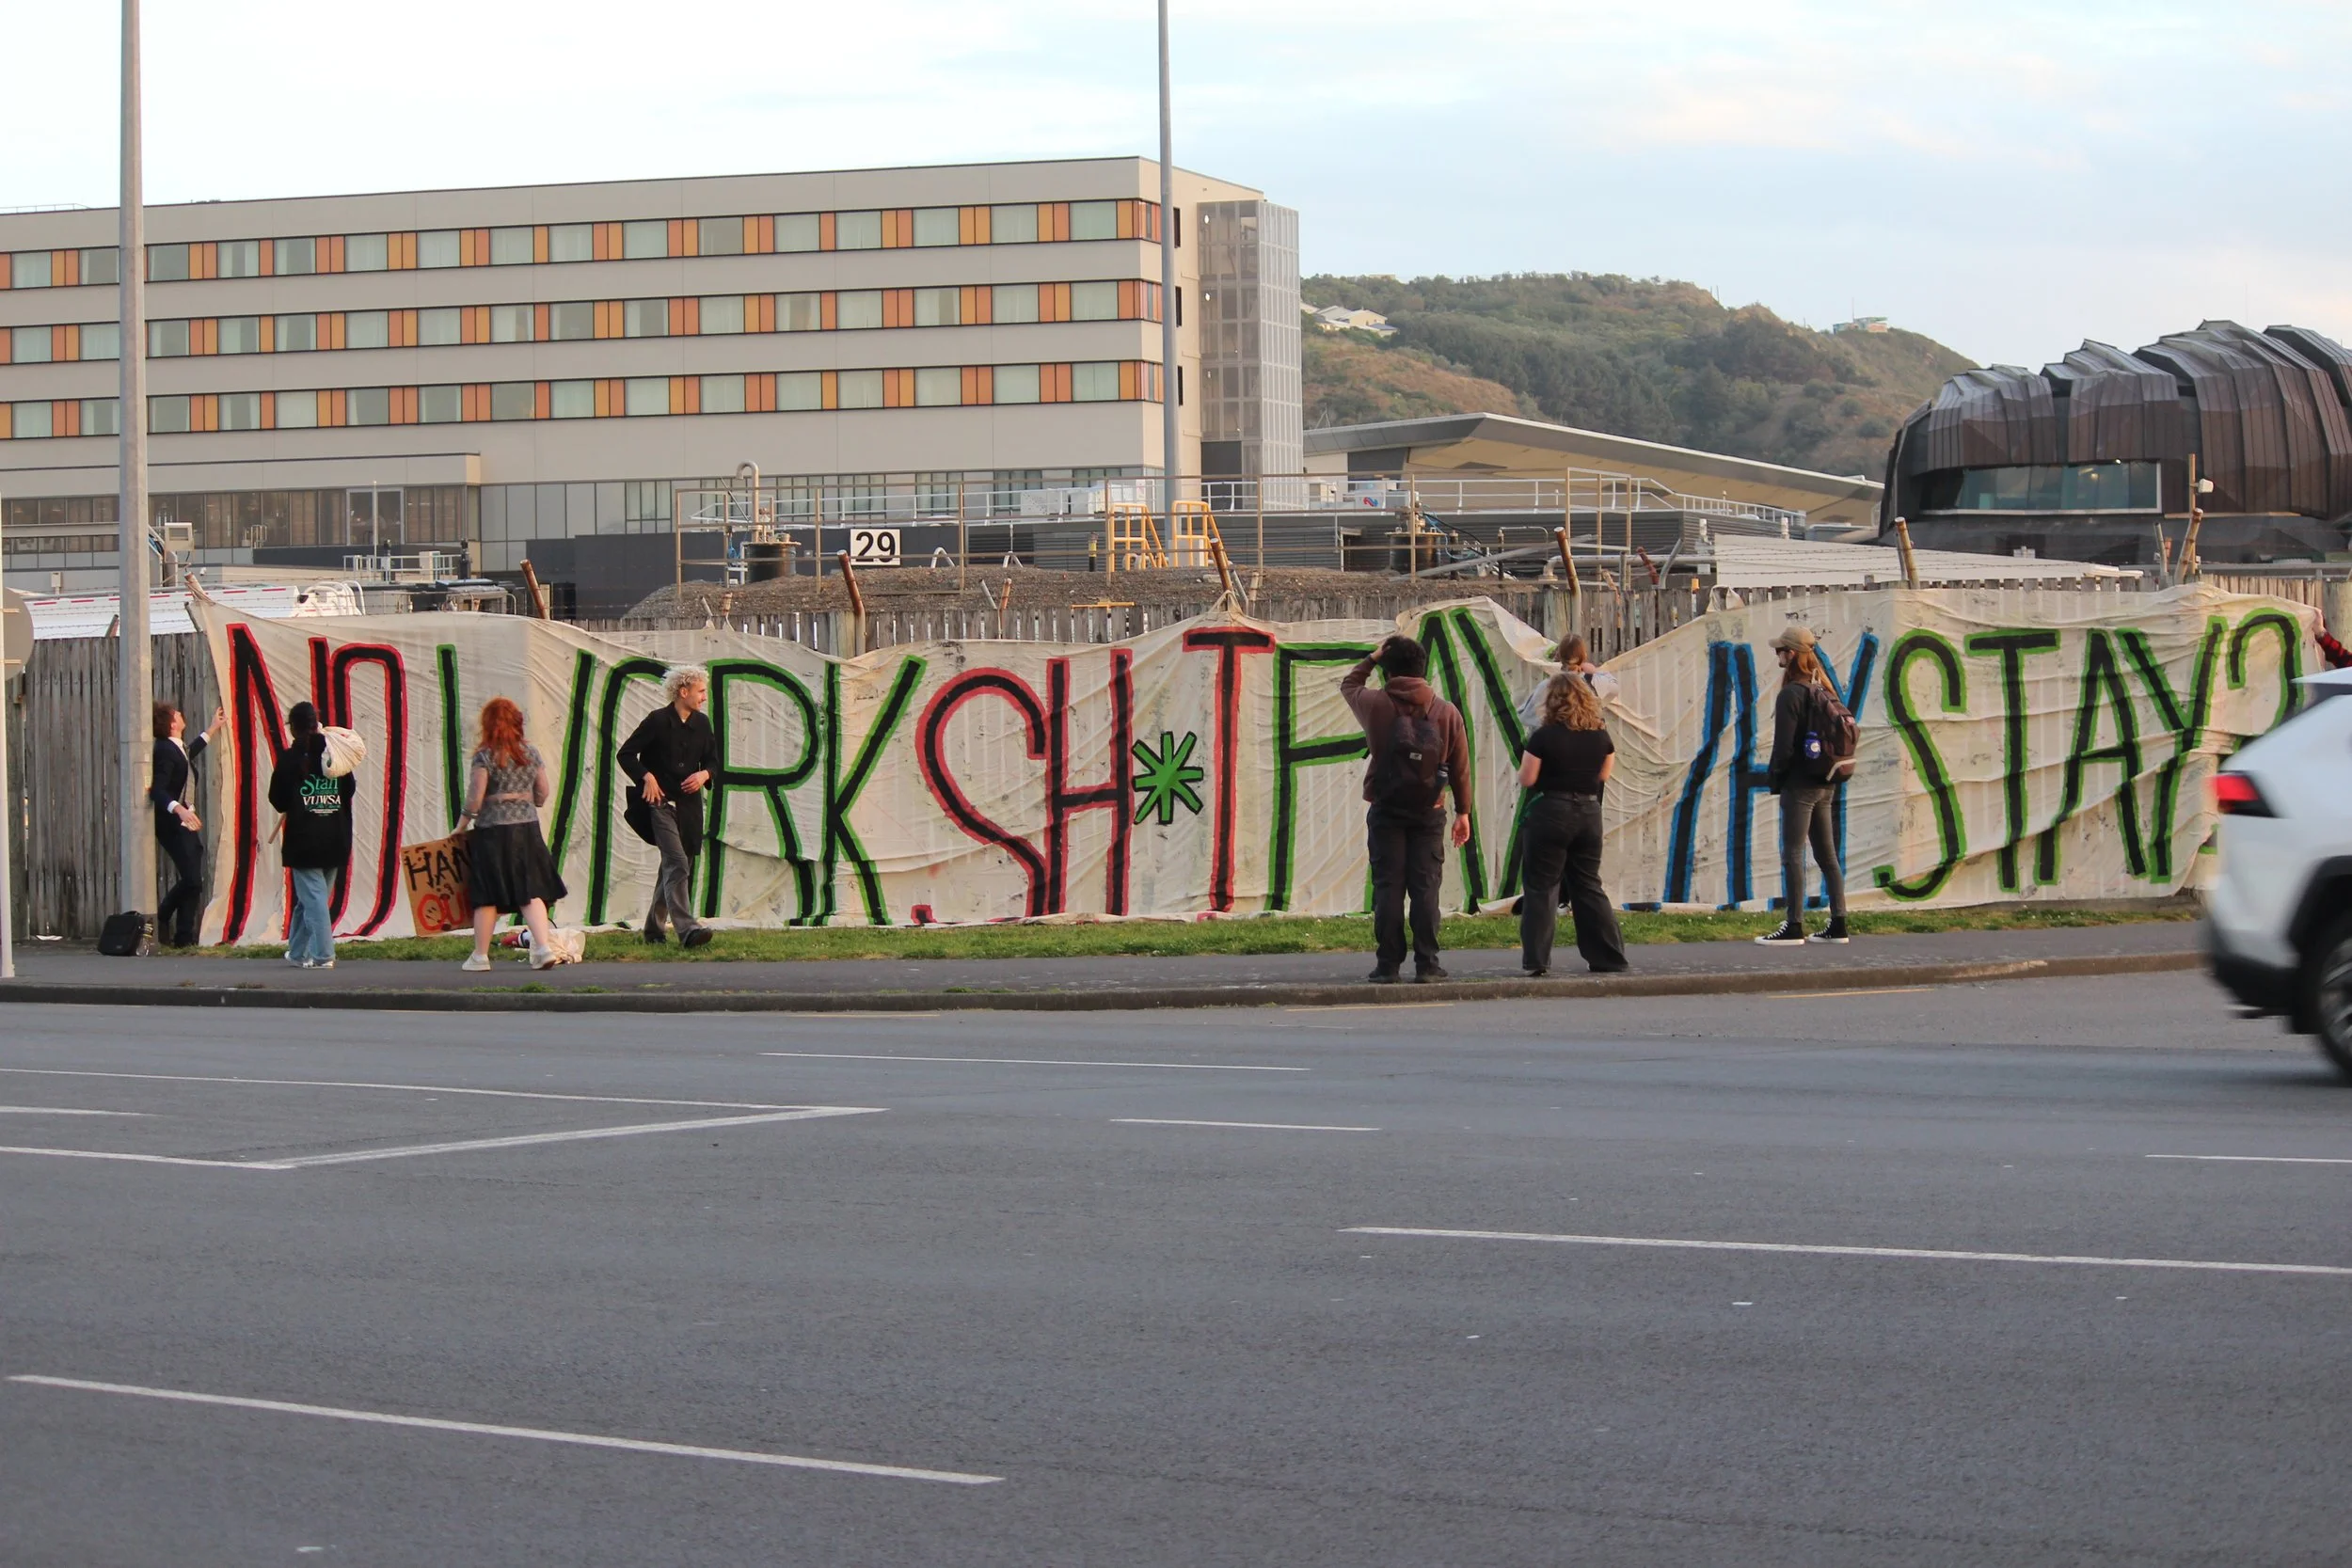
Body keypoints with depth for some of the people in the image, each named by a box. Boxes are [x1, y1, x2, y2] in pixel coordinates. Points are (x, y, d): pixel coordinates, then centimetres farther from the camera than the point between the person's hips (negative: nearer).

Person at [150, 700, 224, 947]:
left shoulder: (177, 749, 12)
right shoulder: (165, 751, -18)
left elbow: (190, 753, 37)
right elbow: (157, 790, -28)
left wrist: (213, 728, 46)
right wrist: (179, 809, -43)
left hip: (185, 824, 10)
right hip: (172, 824, -10)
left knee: (191, 880, 8)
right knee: (192, 880, -14)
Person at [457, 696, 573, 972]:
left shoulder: (484, 756, -10)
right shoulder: (531, 753, 4)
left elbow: (474, 799, -11)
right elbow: (543, 793, 9)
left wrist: (461, 826, 1)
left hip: (492, 831, -4)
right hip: (527, 829, 4)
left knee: (487, 897, 4)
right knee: (531, 892, 5)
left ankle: (480, 955, 10)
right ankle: (544, 947, -7)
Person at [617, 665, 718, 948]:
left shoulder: (702, 723, 11)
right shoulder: (658, 720, -7)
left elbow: (712, 760, 20)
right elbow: (626, 754, -4)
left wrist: (704, 774, -1)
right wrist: (647, 777, -16)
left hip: (689, 805, 7)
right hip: (662, 803, -7)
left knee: (672, 867, 11)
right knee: (677, 863, -19)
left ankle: (654, 929, 24)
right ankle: (686, 929, -29)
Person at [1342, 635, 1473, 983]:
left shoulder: (1375, 705, -4)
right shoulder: (1446, 711, -1)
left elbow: (1348, 685, 20)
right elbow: (1460, 767, 3)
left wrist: (1372, 659, 29)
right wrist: (1463, 811, 11)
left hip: (1386, 810, -1)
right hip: (1429, 811, 1)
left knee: (1388, 888, 2)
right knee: (1425, 888, 3)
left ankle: (1389, 965, 0)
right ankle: (1427, 964, 0)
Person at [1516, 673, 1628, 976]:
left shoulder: (1544, 737, -12)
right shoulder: (1600, 736, 2)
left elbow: (1526, 779, -9)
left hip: (1550, 812, -5)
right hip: (1589, 812, 5)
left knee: (1541, 886, 3)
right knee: (1588, 885, 14)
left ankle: (1536, 959, -2)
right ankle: (1609, 958, 13)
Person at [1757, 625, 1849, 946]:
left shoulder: (1791, 694, -14)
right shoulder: (1823, 691, 11)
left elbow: (1784, 745, -16)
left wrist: (1773, 776, -3)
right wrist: (1831, 771, 16)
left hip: (1799, 784, -8)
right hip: (1825, 786, 8)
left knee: (1792, 854, -6)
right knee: (1827, 854, 11)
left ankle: (1794, 926, -8)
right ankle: (1838, 924, 11)